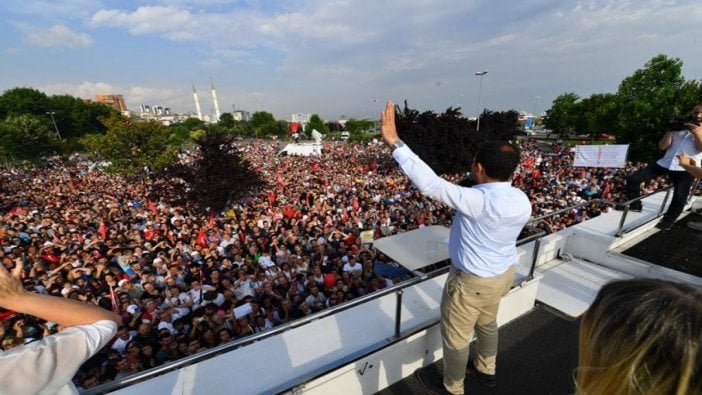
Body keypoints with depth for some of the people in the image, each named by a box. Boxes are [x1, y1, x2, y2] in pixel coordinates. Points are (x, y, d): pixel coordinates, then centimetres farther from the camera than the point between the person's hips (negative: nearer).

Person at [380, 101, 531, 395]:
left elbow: (429, 183, -41)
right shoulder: (522, 200, -9)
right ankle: (486, 370, 58)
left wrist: (395, 142, -37)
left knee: (455, 336, 16)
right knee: (487, 322, 32)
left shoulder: (478, 201, -36)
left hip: (472, 280, -8)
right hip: (505, 272, 8)